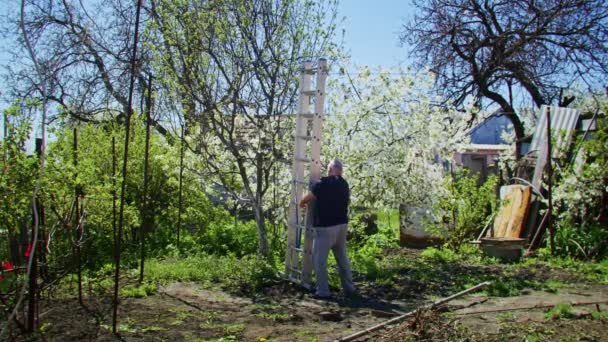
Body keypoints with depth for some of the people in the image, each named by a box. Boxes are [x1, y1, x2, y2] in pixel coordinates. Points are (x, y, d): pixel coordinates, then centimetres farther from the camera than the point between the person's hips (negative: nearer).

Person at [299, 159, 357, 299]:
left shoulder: (323, 184, -13)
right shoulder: (345, 185, 8)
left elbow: (305, 199, -7)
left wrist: (302, 204, 18)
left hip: (325, 227, -7)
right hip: (342, 225, 7)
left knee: (319, 259, 2)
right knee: (342, 258, 16)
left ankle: (323, 291, 3)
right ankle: (349, 288, 21)